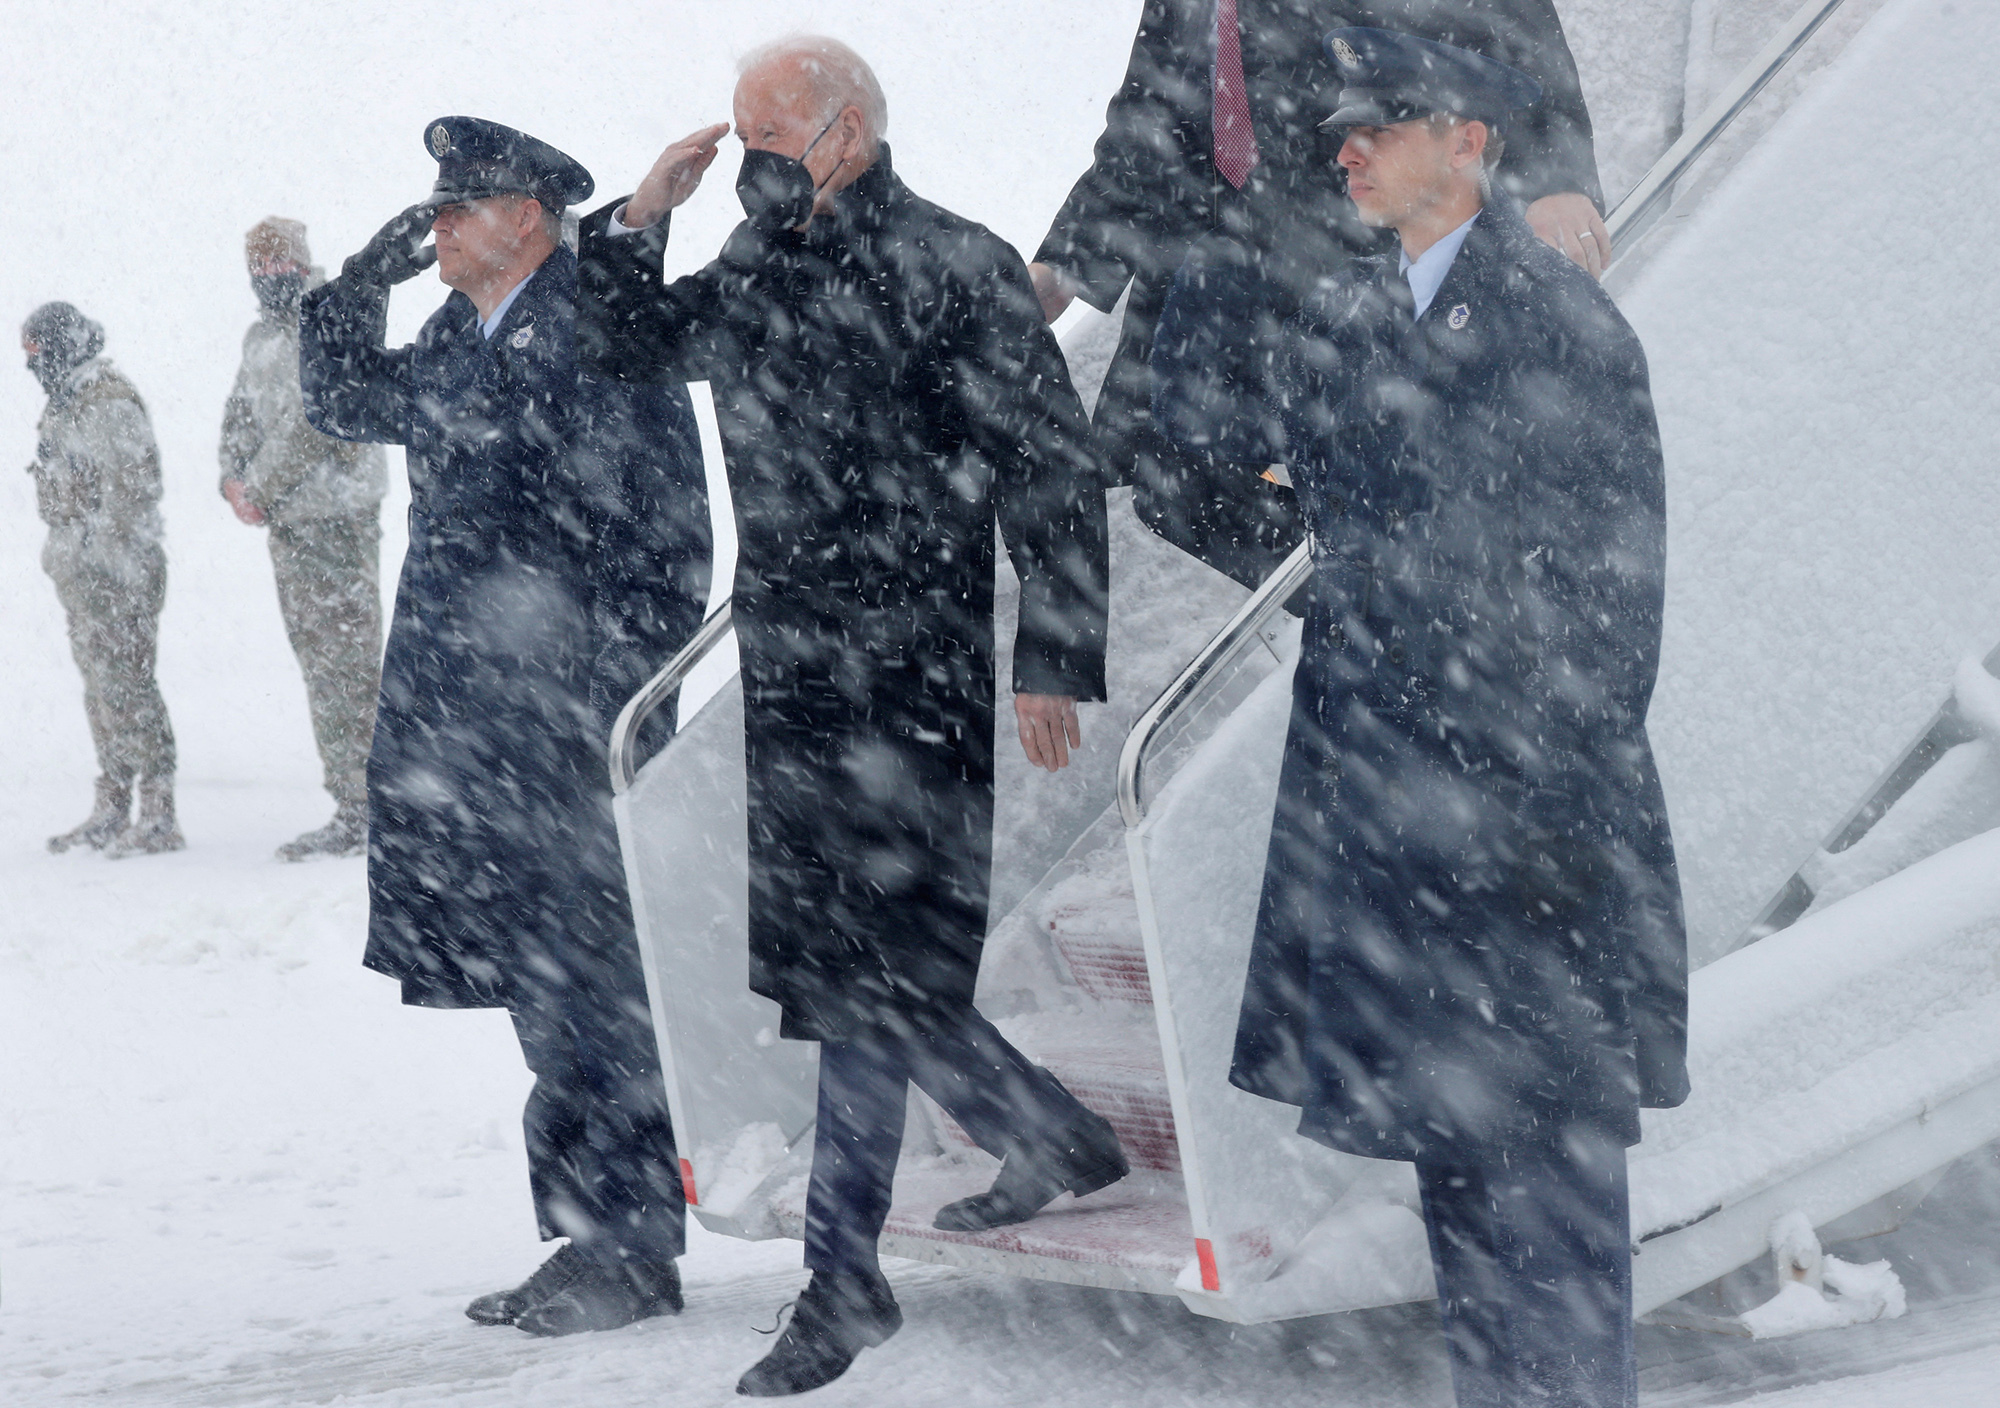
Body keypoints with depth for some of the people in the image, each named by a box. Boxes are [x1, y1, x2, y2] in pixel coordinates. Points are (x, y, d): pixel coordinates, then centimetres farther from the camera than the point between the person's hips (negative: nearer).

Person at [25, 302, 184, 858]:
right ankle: (111, 811, 19)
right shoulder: (65, 405, 16)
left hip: (115, 570, -10)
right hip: (80, 572, 10)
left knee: (126, 684, -9)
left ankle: (158, 816, -5)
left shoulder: (111, 405, -15)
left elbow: (132, 494, -20)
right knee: (99, 688, 12)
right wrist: (61, 555, 22)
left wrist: (121, 572, -21)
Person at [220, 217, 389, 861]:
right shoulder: (261, 337, 18)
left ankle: (363, 813, -8)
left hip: (337, 518, -9)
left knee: (345, 662, -9)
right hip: (288, 521, 9)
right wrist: (233, 480, 4)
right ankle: (351, 806, 14)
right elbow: (240, 414, 23)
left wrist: (260, 490, -12)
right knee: (317, 663, 9)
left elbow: (313, 425, -17)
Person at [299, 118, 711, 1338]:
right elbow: (343, 404, 30)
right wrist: (361, 286, 14)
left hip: (565, 731, -9)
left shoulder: (600, 333, -11)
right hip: (464, 728, 9)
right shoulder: (457, 344, 15)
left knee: (588, 993, -3)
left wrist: (622, 707, -17)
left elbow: (664, 538, -14)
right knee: (548, 997, 13)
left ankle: (634, 1251, 6)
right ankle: (590, 1237, 21)